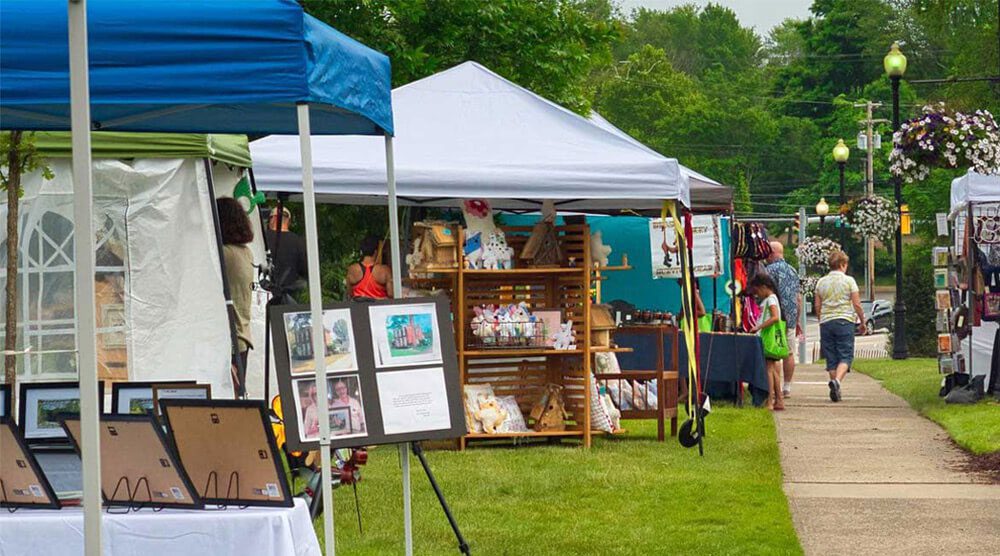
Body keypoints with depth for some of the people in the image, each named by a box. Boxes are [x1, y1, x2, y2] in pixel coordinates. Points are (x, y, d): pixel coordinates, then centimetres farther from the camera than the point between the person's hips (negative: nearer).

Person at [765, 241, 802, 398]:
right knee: (789, 353, 9)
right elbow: (799, 298, 16)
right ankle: (787, 387, 11)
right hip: (791, 318, 7)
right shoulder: (793, 270, 15)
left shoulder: (770, 269, -7)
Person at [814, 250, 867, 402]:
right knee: (845, 356, -3)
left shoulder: (821, 282, 8)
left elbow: (817, 306, 10)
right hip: (844, 321, -3)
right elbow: (857, 305, -3)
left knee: (831, 358, 8)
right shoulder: (849, 281, -2)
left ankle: (835, 390, 8)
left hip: (826, 322, 3)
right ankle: (837, 380, -28)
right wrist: (862, 322, 10)